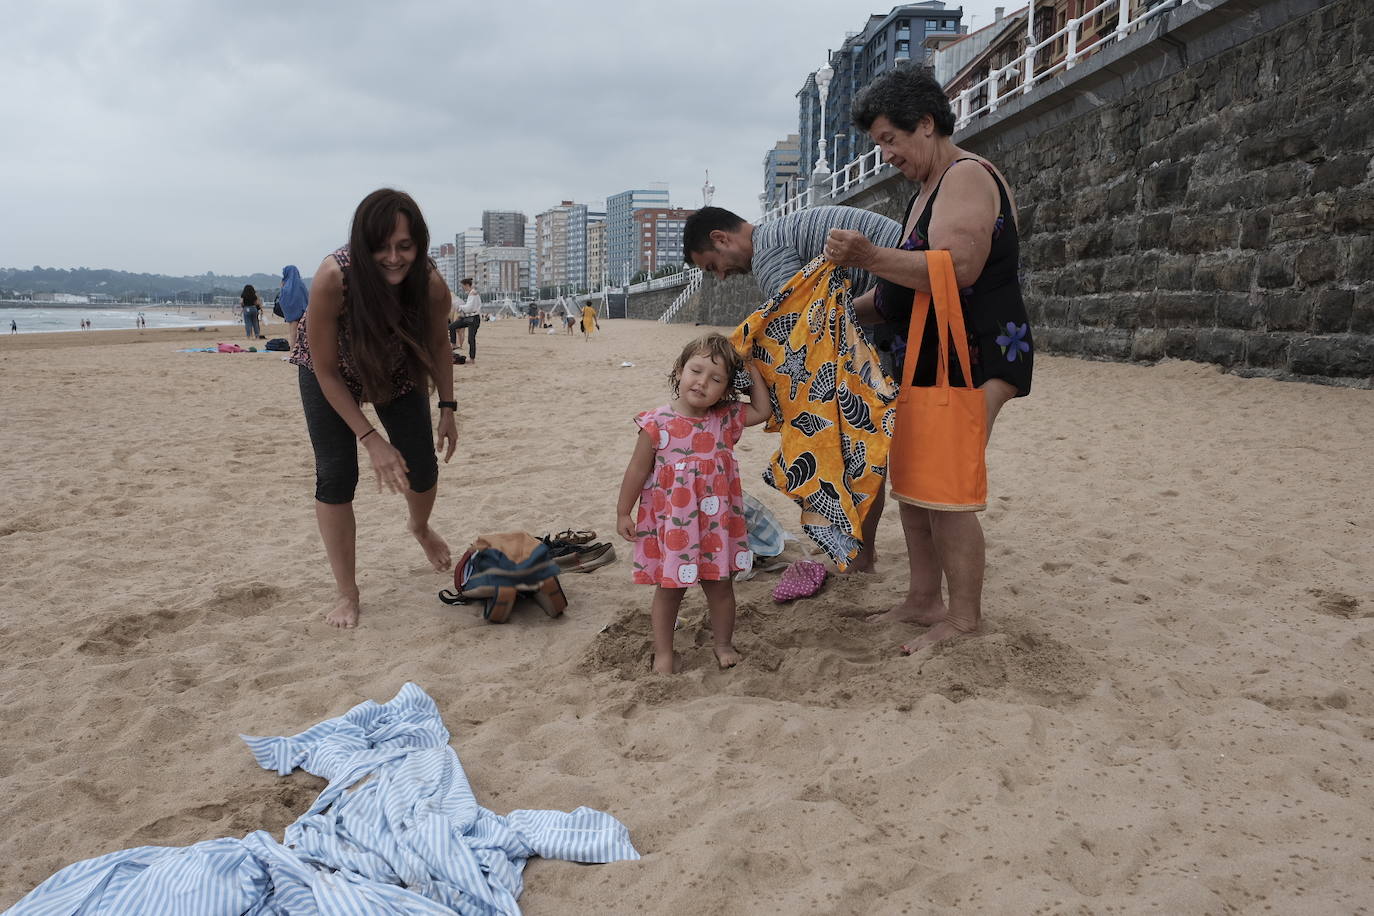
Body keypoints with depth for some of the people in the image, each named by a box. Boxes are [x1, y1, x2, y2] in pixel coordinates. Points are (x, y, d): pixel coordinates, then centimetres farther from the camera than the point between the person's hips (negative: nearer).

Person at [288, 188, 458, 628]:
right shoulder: (333, 277, -38)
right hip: (331, 374, -2)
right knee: (335, 477, -11)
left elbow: (437, 343, -6)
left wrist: (447, 409, -12)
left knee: (422, 470, 2)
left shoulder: (431, 285, -30)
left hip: (397, 371, 3)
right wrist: (371, 440, -30)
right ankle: (347, 594, 6)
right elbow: (326, 370, -27)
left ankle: (420, 528, 40)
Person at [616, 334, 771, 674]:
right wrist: (623, 512, 0)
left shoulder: (725, 419, -3)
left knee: (720, 585, 14)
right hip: (671, 526, -3)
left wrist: (752, 372, 5)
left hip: (716, 523, 3)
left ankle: (723, 643, 35)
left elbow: (762, 411, 12)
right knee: (669, 588, 10)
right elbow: (638, 471, -5)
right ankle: (663, 651, 26)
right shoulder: (657, 424, -14)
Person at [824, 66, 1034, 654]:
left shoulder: (967, 177, -12)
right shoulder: (927, 191, 20)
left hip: (978, 355, -10)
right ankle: (923, 602, 19)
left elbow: (957, 268, -27)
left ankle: (964, 622, -1)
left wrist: (870, 257, -32)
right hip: (932, 359, 10)